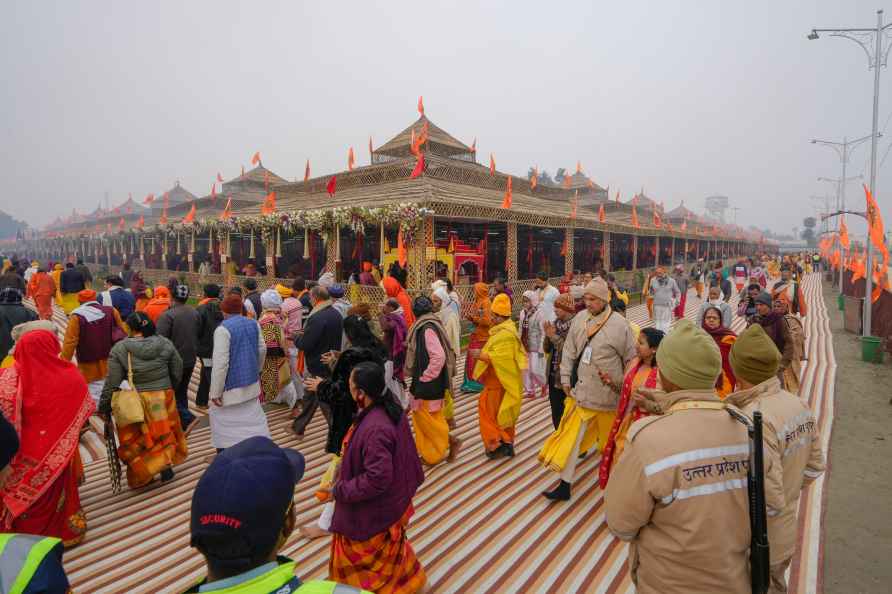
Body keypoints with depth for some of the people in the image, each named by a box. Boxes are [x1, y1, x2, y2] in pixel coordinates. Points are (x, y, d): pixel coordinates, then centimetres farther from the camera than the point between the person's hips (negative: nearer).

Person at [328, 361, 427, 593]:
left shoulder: (374, 429, -38)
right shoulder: (392, 409, -10)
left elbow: (376, 479, -32)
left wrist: (339, 490, -20)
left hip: (374, 509, -9)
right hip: (392, 496, 9)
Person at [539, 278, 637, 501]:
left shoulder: (619, 325, -14)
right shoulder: (580, 319, -1)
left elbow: (631, 360, -5)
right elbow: (569, 351, 7)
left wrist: (623, 387, -3)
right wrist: (566, 380, 4)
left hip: (607, 396, -3)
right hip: (580, 392, 3)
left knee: (610, 442, 18)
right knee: (570, 438, 4)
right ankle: (564, 485, 17)